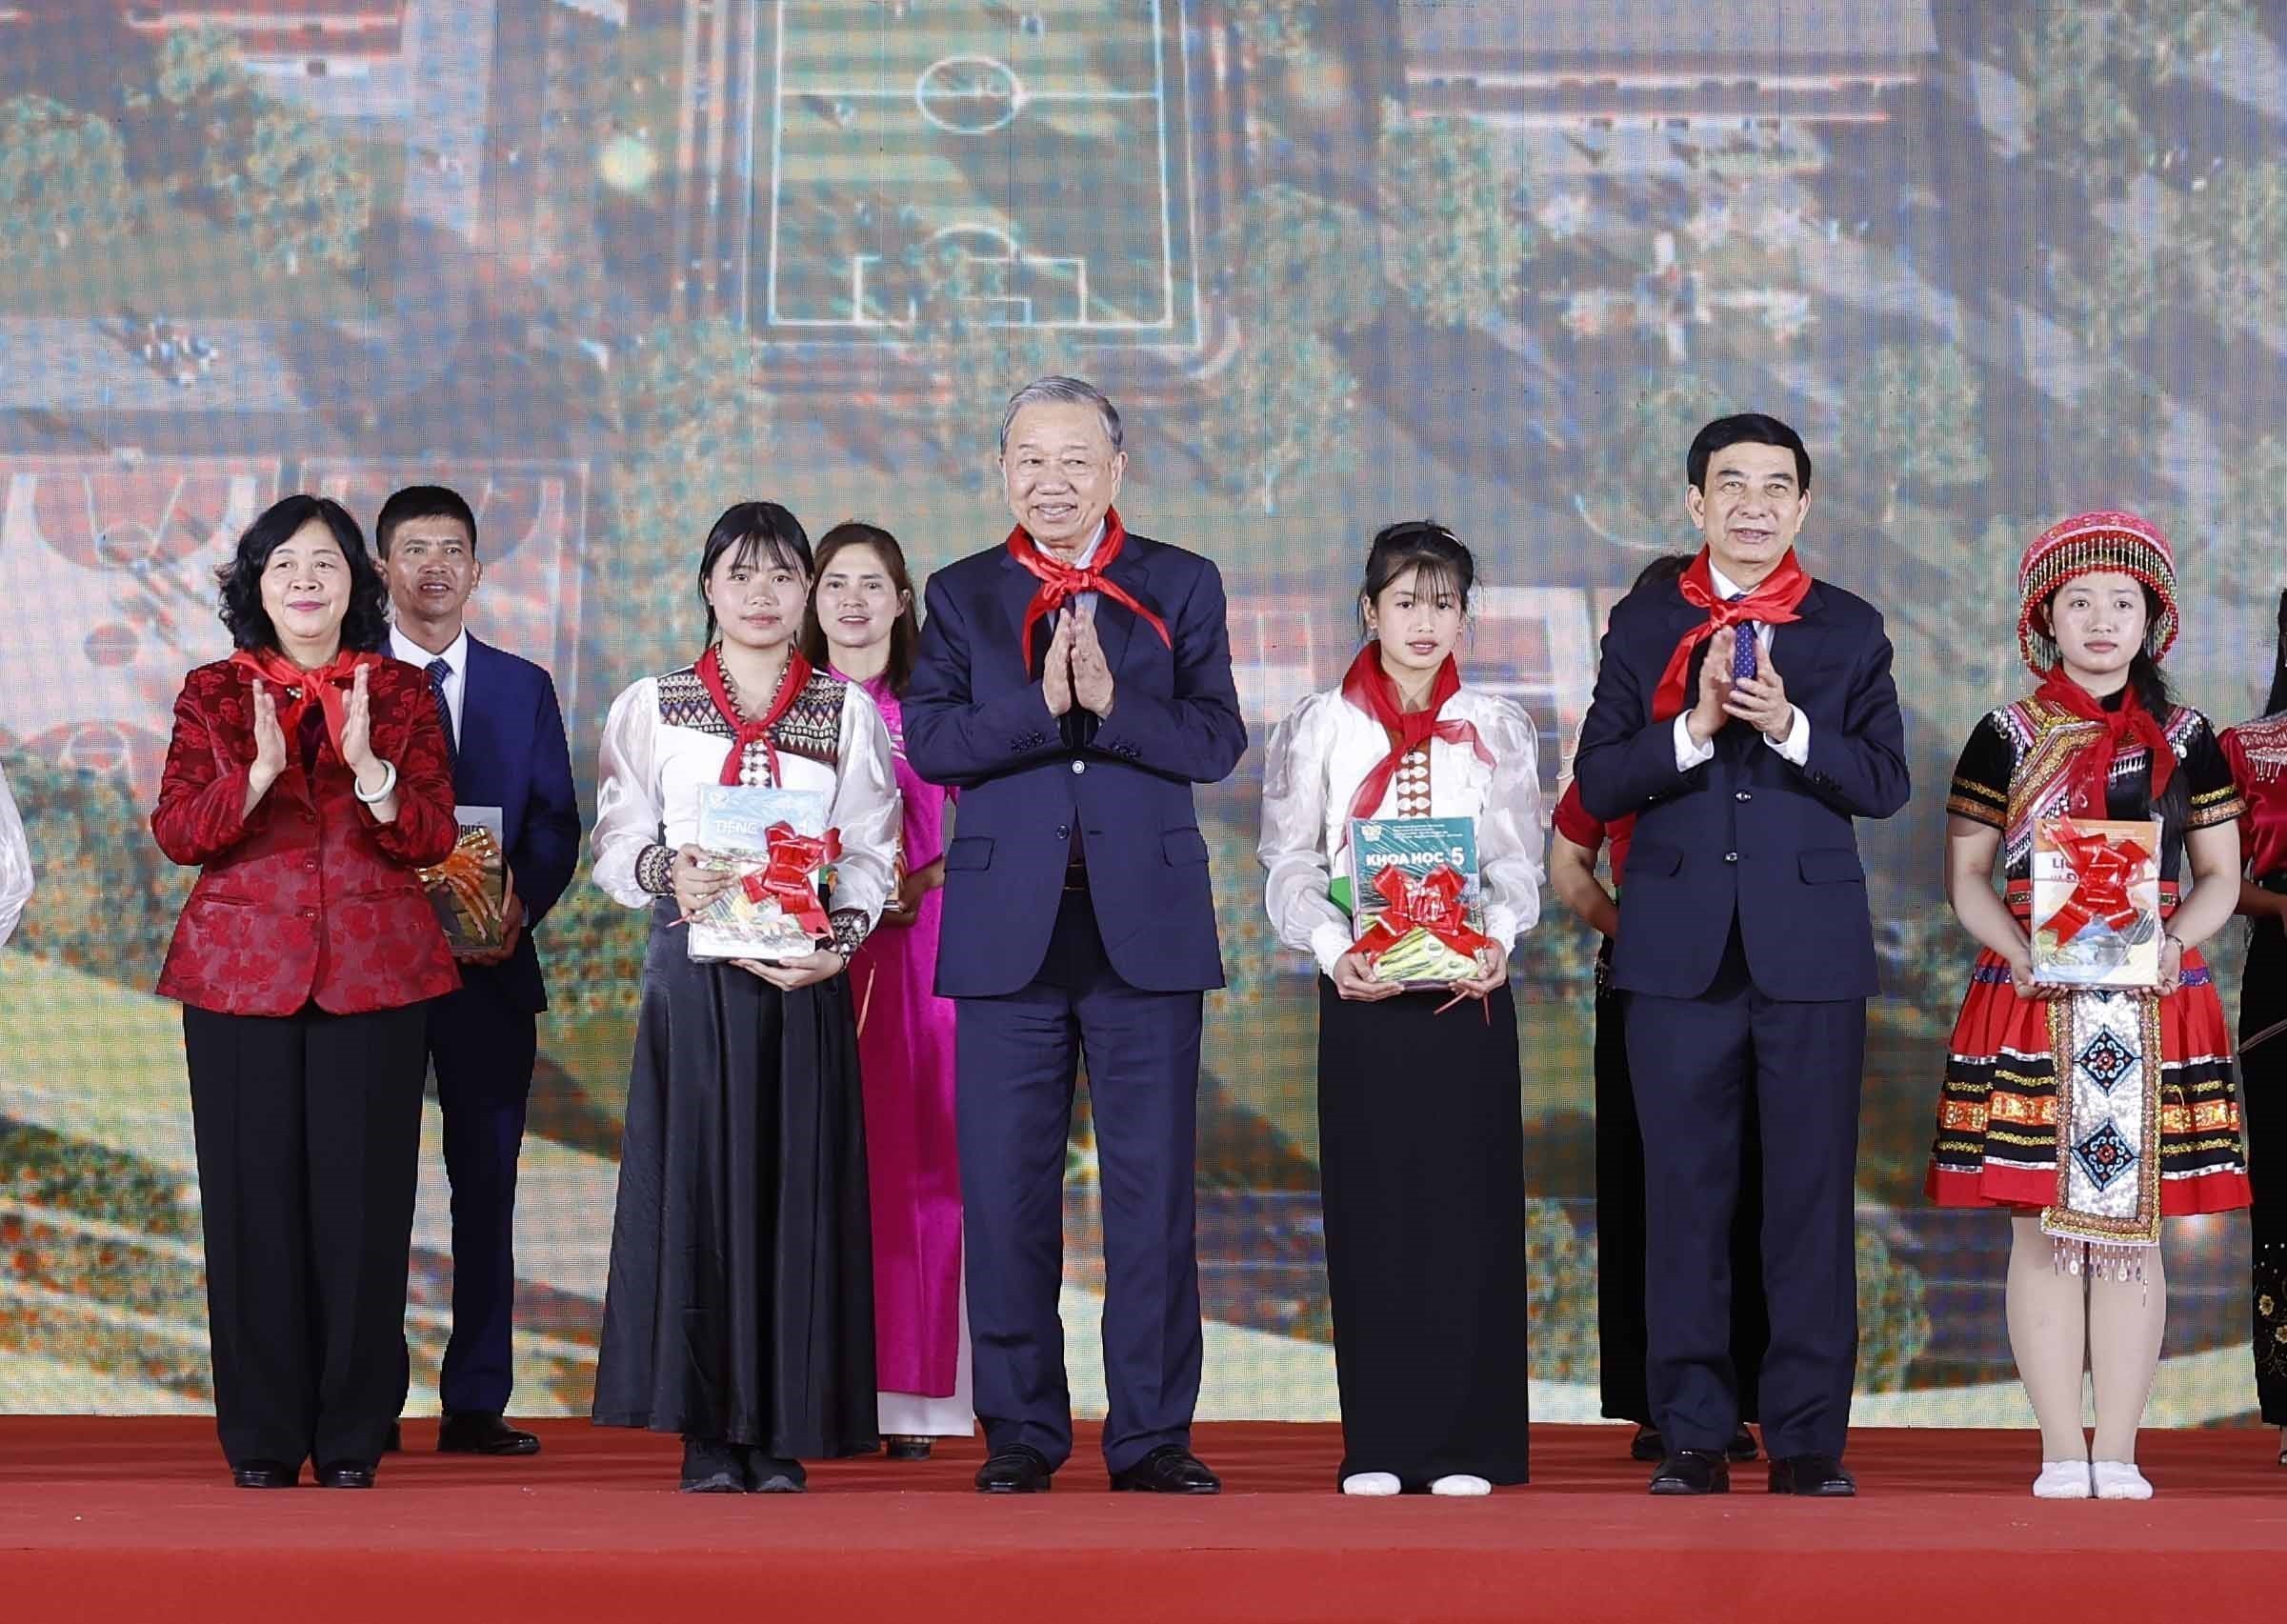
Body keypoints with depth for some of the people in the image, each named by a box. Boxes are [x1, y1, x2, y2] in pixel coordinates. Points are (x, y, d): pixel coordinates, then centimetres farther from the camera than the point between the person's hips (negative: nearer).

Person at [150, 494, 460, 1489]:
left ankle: (351, 1439, 5)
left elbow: (432, 838, -1)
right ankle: (263, 1439, 6)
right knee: (254, 1195, -1)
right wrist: (258, 773, -17)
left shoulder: (402, 694, 8)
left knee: (363, 1195, -3)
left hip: (373, 974, 0)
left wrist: (368, 769, -18)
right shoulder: (214, 694, 9)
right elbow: (175, 833, -1)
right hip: (242, 972, 0)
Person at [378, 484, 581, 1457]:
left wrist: (521, 903, -12)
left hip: (491, 965, 2)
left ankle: (476, 1405, 6)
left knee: (487, 1183, 2)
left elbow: (557, 822, 7)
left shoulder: (523, 689, 12)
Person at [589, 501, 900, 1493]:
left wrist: (836, 943, -12)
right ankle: (707, 1432, -1)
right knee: (694, 1183, -4)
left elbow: (870, 853, 6)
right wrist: (668, 873, -16)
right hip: (693, 973, 0)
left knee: (798, 1185, -2)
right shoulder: (650, 707, 10)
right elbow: (617, 844, 6)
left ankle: (783, 1433, 1)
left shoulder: (848, 713, 11)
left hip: (803, 976, 1)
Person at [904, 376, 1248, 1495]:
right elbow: (930, 740, -4)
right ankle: (1020, 1431, 11)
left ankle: (1153, 1433, 7)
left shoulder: (1184, 587, 8)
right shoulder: (961, 595, 10)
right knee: (1006, 1189, 2)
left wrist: (1109, 701, -17)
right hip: (1009, 925, 1)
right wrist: (1041, 703, -17)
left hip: (1147, 921, 0)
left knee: (1153, 1183, 1)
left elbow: (1216, 742, -3)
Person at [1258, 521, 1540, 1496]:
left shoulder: (1498, 728, 10)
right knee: (1371, 1206, -1)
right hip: (1361, 995, -1)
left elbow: (1519, 862, 5)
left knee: (1468, 1204, -2)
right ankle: (1378, 1444, 3)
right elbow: (1290, 863, 2)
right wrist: (1334, 950, -15)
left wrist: (1497, 942, -15)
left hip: (1467, 989, 1)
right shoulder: (1319, 727, 7)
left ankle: (1465, 1442, 1)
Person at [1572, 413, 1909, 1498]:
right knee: (1685, 1195, 2)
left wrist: (1787, 725, -14)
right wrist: (1694, 725, -15)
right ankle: (1692, 1433, 8)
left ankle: (1807, 1437, 6)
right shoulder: (1643, 626, 8)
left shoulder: (1850, 630, 8)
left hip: (1811, 948, 0)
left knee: (1812, 1195, 0)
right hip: (1680, 950, 0)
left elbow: (1885, 783, 1)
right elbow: (1597, 785, 0)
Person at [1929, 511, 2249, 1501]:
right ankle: (2062, 1453, 3)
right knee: (2042, 1225, -2)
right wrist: (2021, 950, -12)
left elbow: (2221, 873, 11)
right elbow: (1966, 877, 6)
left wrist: (2175, 938, -9)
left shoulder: (2185, 740, 9)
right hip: (2032, 1004, -1)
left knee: (2132, 1226, 1)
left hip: (2153, 1003, 1)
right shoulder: (2007, 738, 6)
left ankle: (2119, 1455, 5)